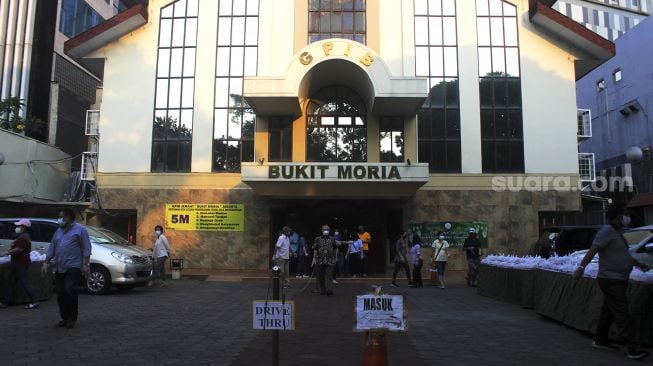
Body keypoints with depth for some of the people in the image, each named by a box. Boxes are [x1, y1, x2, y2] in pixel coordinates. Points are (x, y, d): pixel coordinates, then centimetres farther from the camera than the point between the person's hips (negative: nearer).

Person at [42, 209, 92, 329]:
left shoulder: (79, 229, 0)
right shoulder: (58, 231, 20)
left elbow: (86, 248, -6)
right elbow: (52, 247, 22)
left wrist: (85, 264, -13)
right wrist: (46, 262, 12)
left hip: (73, 267, -7)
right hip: (59, 268, 7)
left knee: (69, 291, -16)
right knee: (60, 295, 5)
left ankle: (72, 318, -4)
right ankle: (64, 318, 15)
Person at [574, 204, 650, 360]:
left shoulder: (616, 233, 15)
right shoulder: (607, 231, -16)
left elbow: (623, 254, 32)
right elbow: (592, 250, -28)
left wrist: (639, 264, 44)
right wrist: (581, 267, -38)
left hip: (618, 281, 10)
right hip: (611, 281, -10)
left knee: (608, 311, 16)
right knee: (622, 315, -10)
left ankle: (600, 341, 26)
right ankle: (633, 349, -9)